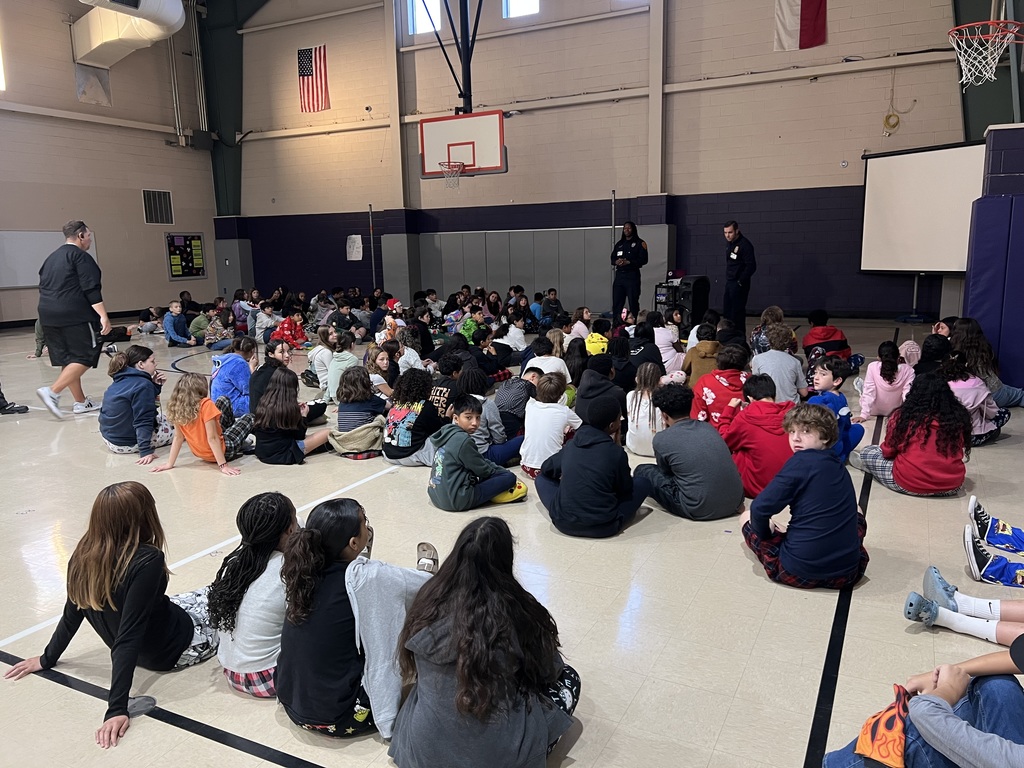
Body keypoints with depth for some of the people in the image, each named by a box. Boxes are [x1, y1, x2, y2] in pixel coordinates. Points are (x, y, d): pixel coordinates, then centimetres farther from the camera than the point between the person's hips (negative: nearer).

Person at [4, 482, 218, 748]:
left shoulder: (84, 555, -12)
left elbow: (72, 615, 0)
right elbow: (128, 638, -34)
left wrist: (48, 659, 17)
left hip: (145, 651, 7)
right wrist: (117, 709, -31)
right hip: (172, 649, -7)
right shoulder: (147, 560, -33)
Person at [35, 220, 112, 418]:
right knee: (85, 357, -5)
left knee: (68, 360, 11)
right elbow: (91, 290, -15)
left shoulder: (51, 258, 20)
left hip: (49, 315, 9)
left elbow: (44, 288, 24)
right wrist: (103, 316, -19)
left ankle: (80, 402, 15)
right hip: (76, 316, -9)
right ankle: (52, 392, -18)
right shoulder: (80, 256, -6)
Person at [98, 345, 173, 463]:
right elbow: (143, 421, -27)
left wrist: (156, 386, 5)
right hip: (128, 443, -9)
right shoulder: (143, 385, -22)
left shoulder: (121, 380, 4)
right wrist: (146, 451, -29)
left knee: (161, 418, 25)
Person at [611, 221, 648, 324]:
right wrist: (616, 262, -7)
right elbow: (612, 258, 17)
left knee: (633, 302, -4)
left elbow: (643, 260, -8)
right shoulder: (619, 244, 19)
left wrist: (628, 262, -17)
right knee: (616, 303, 2)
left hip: (632, 276, -5)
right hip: (619, 275, 5)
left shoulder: (639, 243, 2)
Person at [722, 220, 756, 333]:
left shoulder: (745, 245, -15)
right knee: (726, 312, 13)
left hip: (739, 284, -9)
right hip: (729, 282, 9)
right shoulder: (729, 243, 10)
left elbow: (751, 266, -19)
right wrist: (728, 279, 11)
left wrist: (740, 282, -16)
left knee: (737, 312, -5)